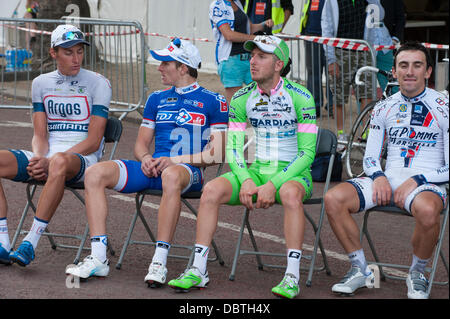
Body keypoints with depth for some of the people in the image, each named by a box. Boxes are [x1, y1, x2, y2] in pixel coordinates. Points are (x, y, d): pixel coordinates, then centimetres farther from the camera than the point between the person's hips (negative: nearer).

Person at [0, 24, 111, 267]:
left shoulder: (98, 84, -1)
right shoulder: (41, 83, 14)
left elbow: (93, 142, -7)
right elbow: (40, 135, 11)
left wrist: (50, 162, -18)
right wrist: (38, 158, -14)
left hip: (82, 158, -5)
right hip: (46, 158, 5)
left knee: (60, 162, -41)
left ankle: (30, 243, -39)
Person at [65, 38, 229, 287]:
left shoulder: (213, 101, 4)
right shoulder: (157, 99, 21)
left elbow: (216, 153, -4)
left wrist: (175, 159, -14)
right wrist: (145, 159, -2)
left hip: (189, 171, -6)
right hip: (153, 168, 6)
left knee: (172, 175, -43)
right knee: (95, 173, -17)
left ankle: (159, 262, -41)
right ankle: (98, 259, -23)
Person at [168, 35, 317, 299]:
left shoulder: (300, 97, -10)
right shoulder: (242, 99, 3)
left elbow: (307, 152, -13)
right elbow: (234, 148, 5)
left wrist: (273, 185, -22)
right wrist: (246, 181, -15)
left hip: (292, 173, -4)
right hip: (255, 171, 4)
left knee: (290, 194, -39)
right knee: (211, 190, -21)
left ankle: (293, 277, -36)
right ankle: (198, 270, -16)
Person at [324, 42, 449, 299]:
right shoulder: (384, 108, 12)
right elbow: (370, 157, 15)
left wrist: (416, 181, -17)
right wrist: (378, 177, -8)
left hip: (427, 183, -4)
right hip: (387, 180, 4)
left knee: (427, 210, -41)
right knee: (334, 199, -21)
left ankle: (418, 273, -12)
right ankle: (361, 270, -5)